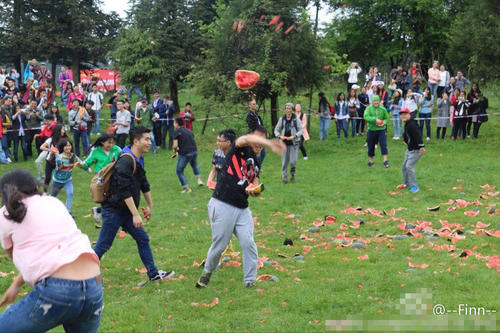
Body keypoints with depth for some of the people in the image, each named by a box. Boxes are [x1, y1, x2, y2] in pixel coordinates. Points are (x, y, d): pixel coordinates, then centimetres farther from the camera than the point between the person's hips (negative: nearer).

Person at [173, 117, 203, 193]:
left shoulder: (177, 132, -4)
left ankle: (186, 188, 11)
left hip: (185, 154, -7)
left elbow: (175, 145, -12)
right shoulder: (189, 131, 16)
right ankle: (199, 179, 29)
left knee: (179, 171, 11)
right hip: (194, 151, 7)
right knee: (194, 164, 38)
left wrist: (175, 151, 10)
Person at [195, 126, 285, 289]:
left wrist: (253, 191, -12)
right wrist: (271, 144, -41)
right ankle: (207, 272, 26)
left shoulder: (256, 164, 17)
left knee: (248, 243, -6)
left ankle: (250, 281, 3)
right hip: (222, 206, -6)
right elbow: (247, 139, -26)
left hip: (242, 208, 6)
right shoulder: (239, 149, -3)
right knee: (219, 245, 1)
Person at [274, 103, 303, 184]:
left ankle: (292, 176, 19)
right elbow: (276, 130, 8)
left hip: (294, 143, -2)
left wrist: (294, 136, -17)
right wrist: (280, 136, -12)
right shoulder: (282, 119, 2)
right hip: (284, 143, 2)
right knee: (284, 161, 2)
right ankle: (284, 177, 15)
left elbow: (301, 130, -3)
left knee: (293, 161, -5)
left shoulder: (296, 119, -5)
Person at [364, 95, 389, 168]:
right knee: (371, 146, 10)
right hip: (372, 130, 0)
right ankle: (370, 161, 27)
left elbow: (386, 118, 11)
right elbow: (366, 117, -19)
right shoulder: (369, 108, -4)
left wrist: (384, 122, -12)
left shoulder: (383, 109, 1)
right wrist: (375, 119, -29)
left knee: (383, 145, -11)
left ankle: (385, 161, -9)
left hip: (381, 130, 0)